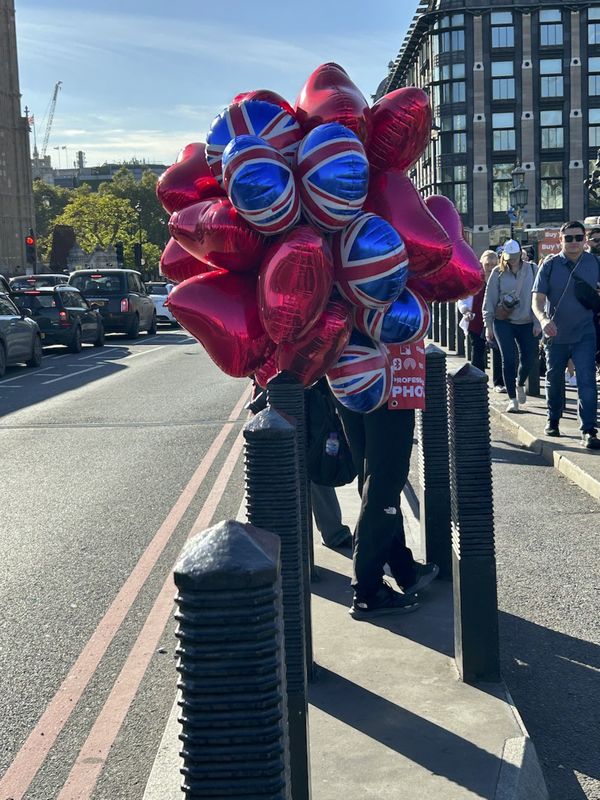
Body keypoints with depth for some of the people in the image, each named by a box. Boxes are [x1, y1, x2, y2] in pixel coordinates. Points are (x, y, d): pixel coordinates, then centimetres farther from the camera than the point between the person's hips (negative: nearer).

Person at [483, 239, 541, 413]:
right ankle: (512, 399, 2)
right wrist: (488, 325, 1)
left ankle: (520, 384, 38)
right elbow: (489, 300, 2)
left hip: (527, 323, 1)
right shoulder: (498, 273, -2)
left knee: (528, 359, 5)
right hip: (503, 322, -1)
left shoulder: (532, 270, -1)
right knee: (508, 359, -7)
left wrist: (537, 322, -4)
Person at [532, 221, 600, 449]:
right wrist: (544, 319, -29)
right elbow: (537, 299, -11)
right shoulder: (550, 265, -6)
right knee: (554, 380, 15)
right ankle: (553, 420, 37)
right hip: (556, 334, 0)